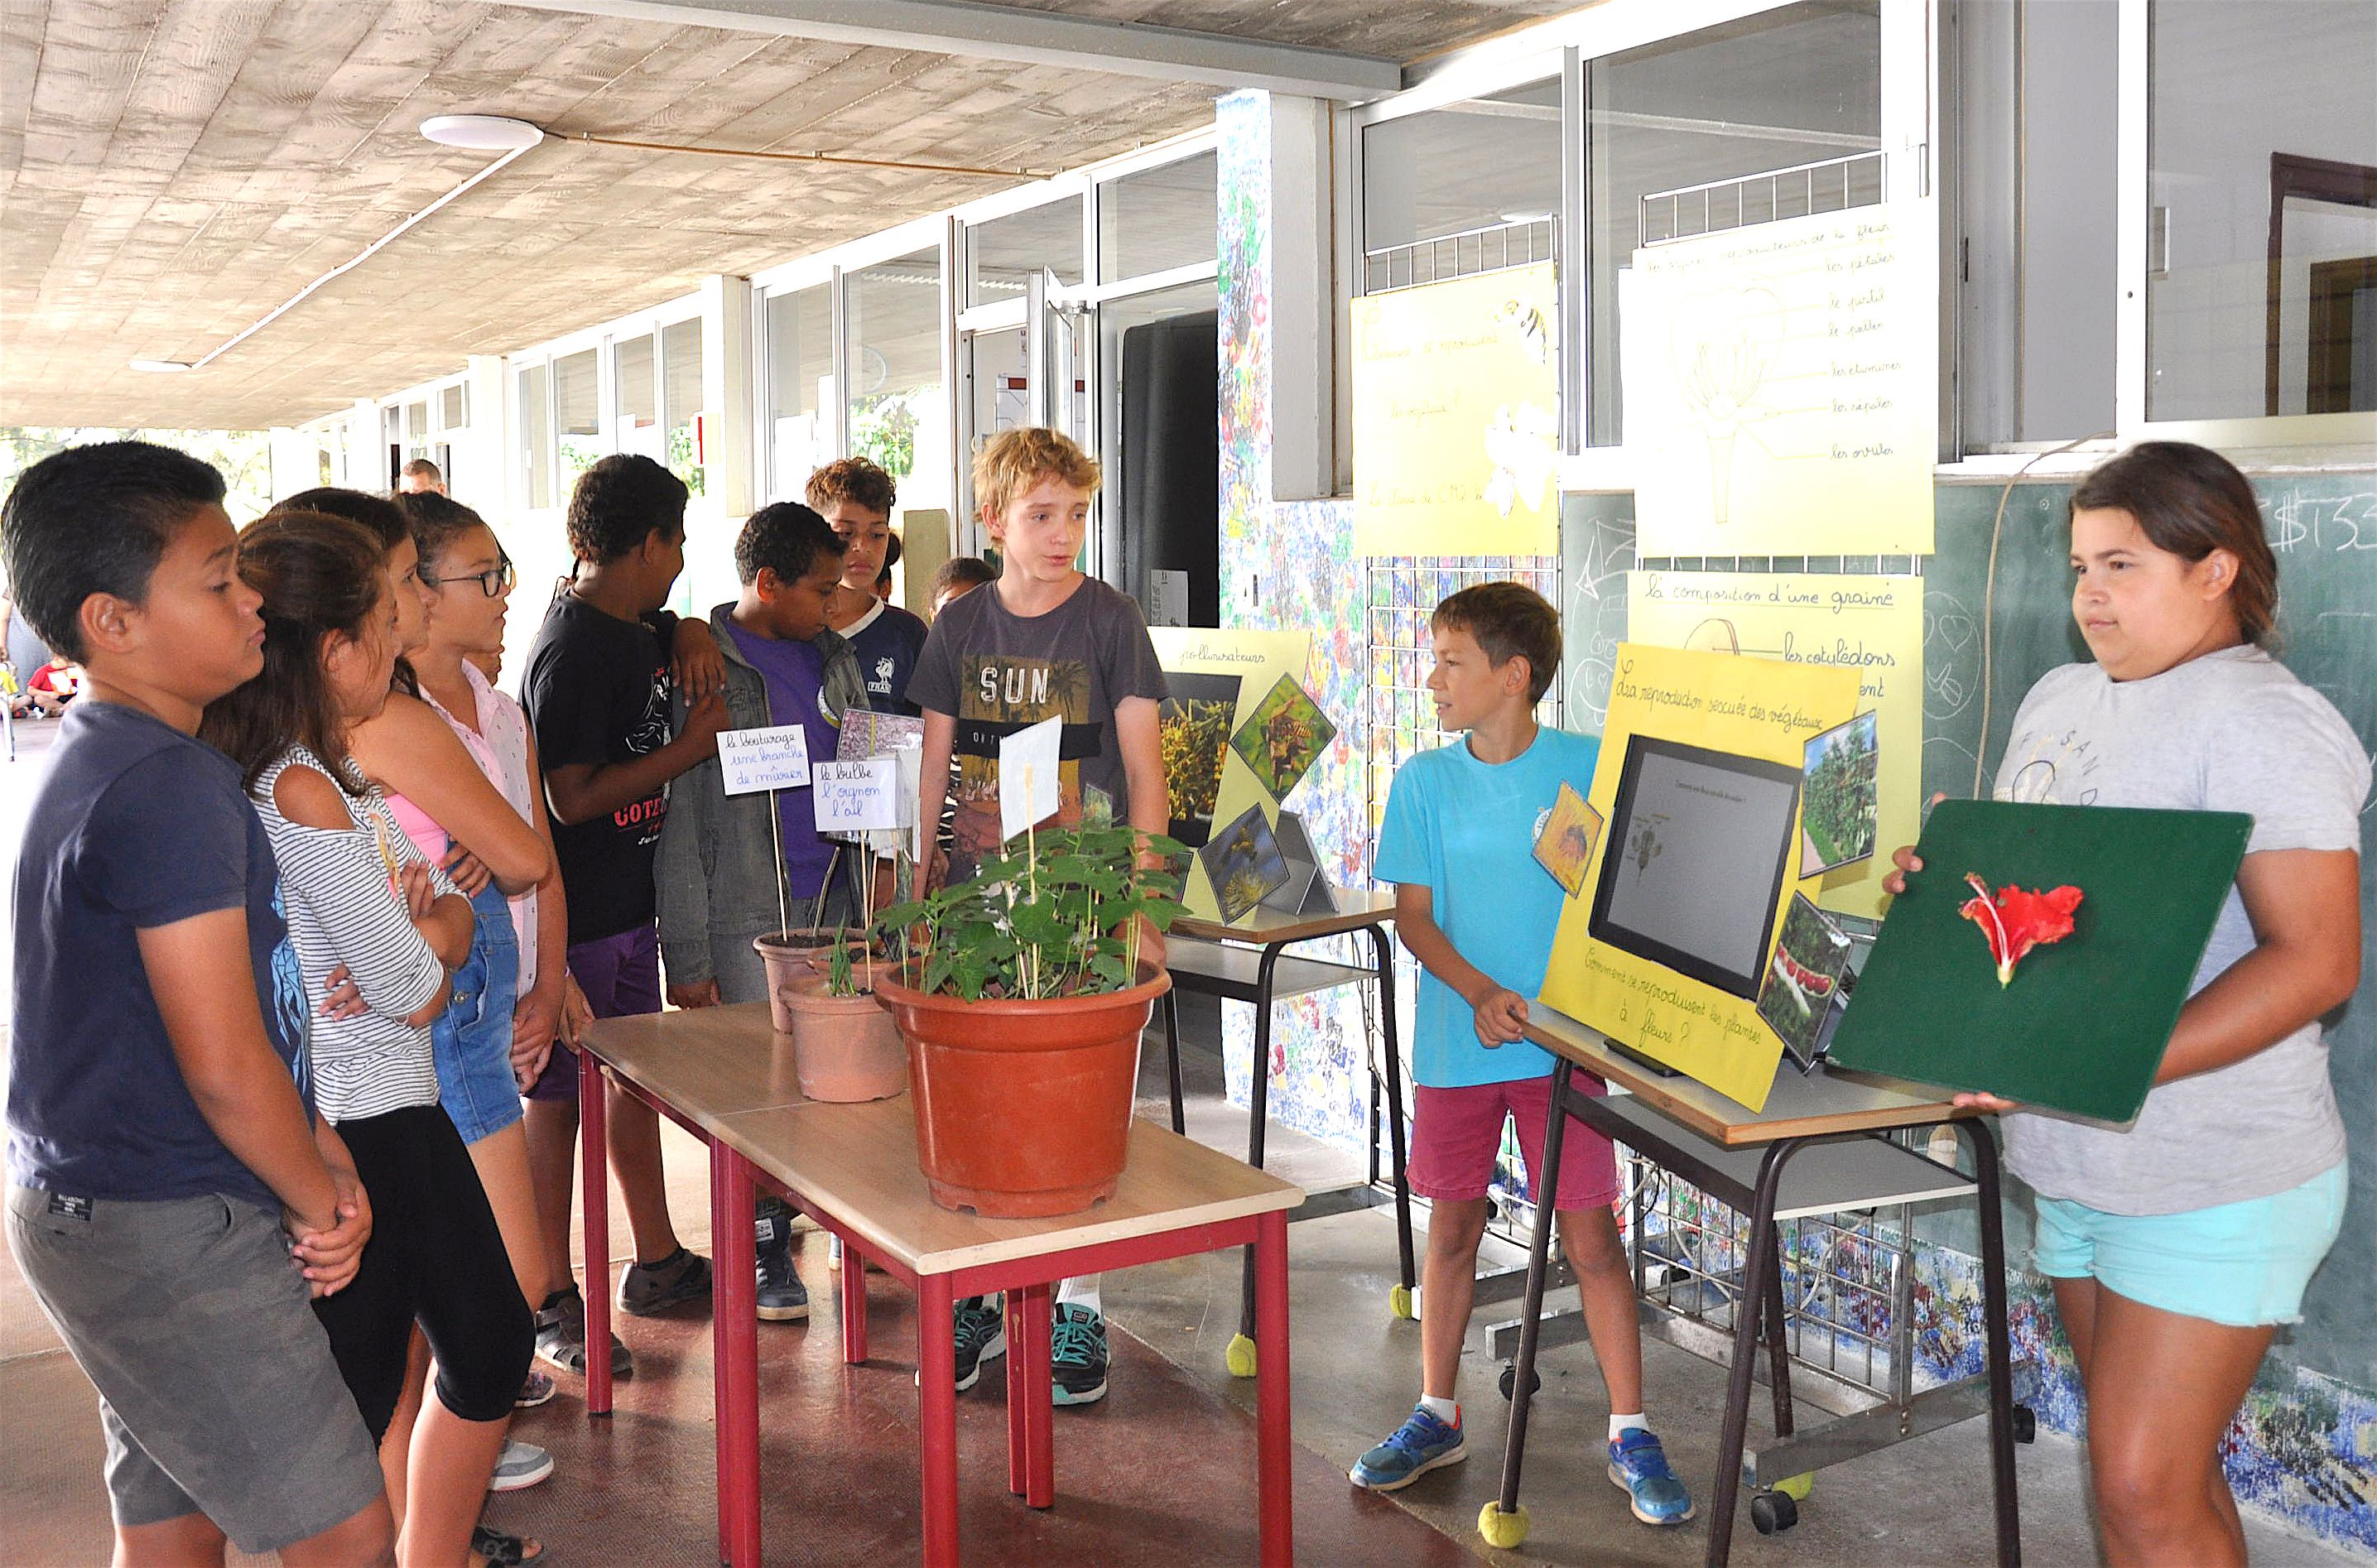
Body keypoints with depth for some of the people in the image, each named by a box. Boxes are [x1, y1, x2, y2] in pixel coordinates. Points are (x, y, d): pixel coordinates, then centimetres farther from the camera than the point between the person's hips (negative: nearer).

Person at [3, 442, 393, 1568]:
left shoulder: (97, 760, 11)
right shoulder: (170, 786, -21)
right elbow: (224, 1066, -23)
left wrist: (324, 1158, 8)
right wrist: (322, 1203, -7)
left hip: (101, 1212, 10)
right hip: (170, 1234, -10)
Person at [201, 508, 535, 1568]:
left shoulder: (327, 772, 7)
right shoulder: (302, 795, -23)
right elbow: (416, 992, -19)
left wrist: (420, 913, -9)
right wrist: (444, 921, 2)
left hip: (397, 1111, 11)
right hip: (360, 1131, -11)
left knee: (491, 1341, 21)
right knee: (354, 1403, 2)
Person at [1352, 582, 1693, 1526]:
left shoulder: (1587, 768, -4)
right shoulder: (1424, 781, 0)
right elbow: (1413, 913, -1)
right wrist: (1480, 992, -16)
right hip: (1457, 1042, 2)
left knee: (1590, 1232, 0)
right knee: (1452, 1226, 12)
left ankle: (1630, 1432, 13)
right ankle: (1437, 1416, 27)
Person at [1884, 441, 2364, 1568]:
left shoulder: (2261, 723, -15)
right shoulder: (2058, 698, 11)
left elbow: (2315, 961, -22)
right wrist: (1938, 878, 1)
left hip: (2215, 1188, -8)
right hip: (2074, 1170, 8)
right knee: (2146, 1468, 17)